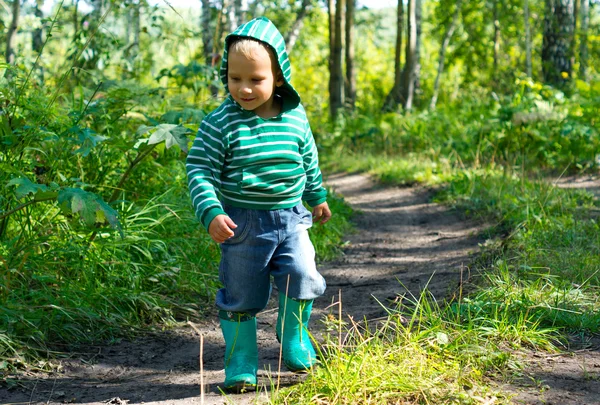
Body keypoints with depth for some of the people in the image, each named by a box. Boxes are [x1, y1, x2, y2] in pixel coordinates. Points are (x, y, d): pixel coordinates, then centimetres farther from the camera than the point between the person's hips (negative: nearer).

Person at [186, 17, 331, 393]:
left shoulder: (295, 117, -1)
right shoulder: (220, 123, -13)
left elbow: (308, 160, 16)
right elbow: (199, 170, -12)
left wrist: (317, 196, 27)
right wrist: (211, 213, -24)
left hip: (291, 220, 3)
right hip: (242, 224, -2)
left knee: (302, 278, -6)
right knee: (240, 296, 5)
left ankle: (295, 338, 23)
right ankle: (241, 365, 21)